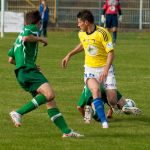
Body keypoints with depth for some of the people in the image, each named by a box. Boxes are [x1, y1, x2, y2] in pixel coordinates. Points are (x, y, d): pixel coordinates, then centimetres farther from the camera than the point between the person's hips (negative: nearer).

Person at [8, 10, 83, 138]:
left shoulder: (19, 36, 28)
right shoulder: (32, 29, 4)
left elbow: (11, 59, 28)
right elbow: (26, 38, -21)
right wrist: (40, 39, -5)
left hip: (21, 73, 10)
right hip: (28, 70, -10)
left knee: (50, 101, 4)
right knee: (49, 94, -26)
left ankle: (66, 131, -2)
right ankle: (19, 113, -26)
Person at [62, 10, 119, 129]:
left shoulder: (102, 33, -18)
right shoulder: (81, 34, 1)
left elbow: (111, 53, -20)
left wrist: (105, 71, -30)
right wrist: (70, 55, 21)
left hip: (105, 68, -3)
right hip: (90, 69, 3)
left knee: (112, 100, -9)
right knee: (95, 89, -28)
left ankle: (114, 106, 32)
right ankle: (104, 121, -23)